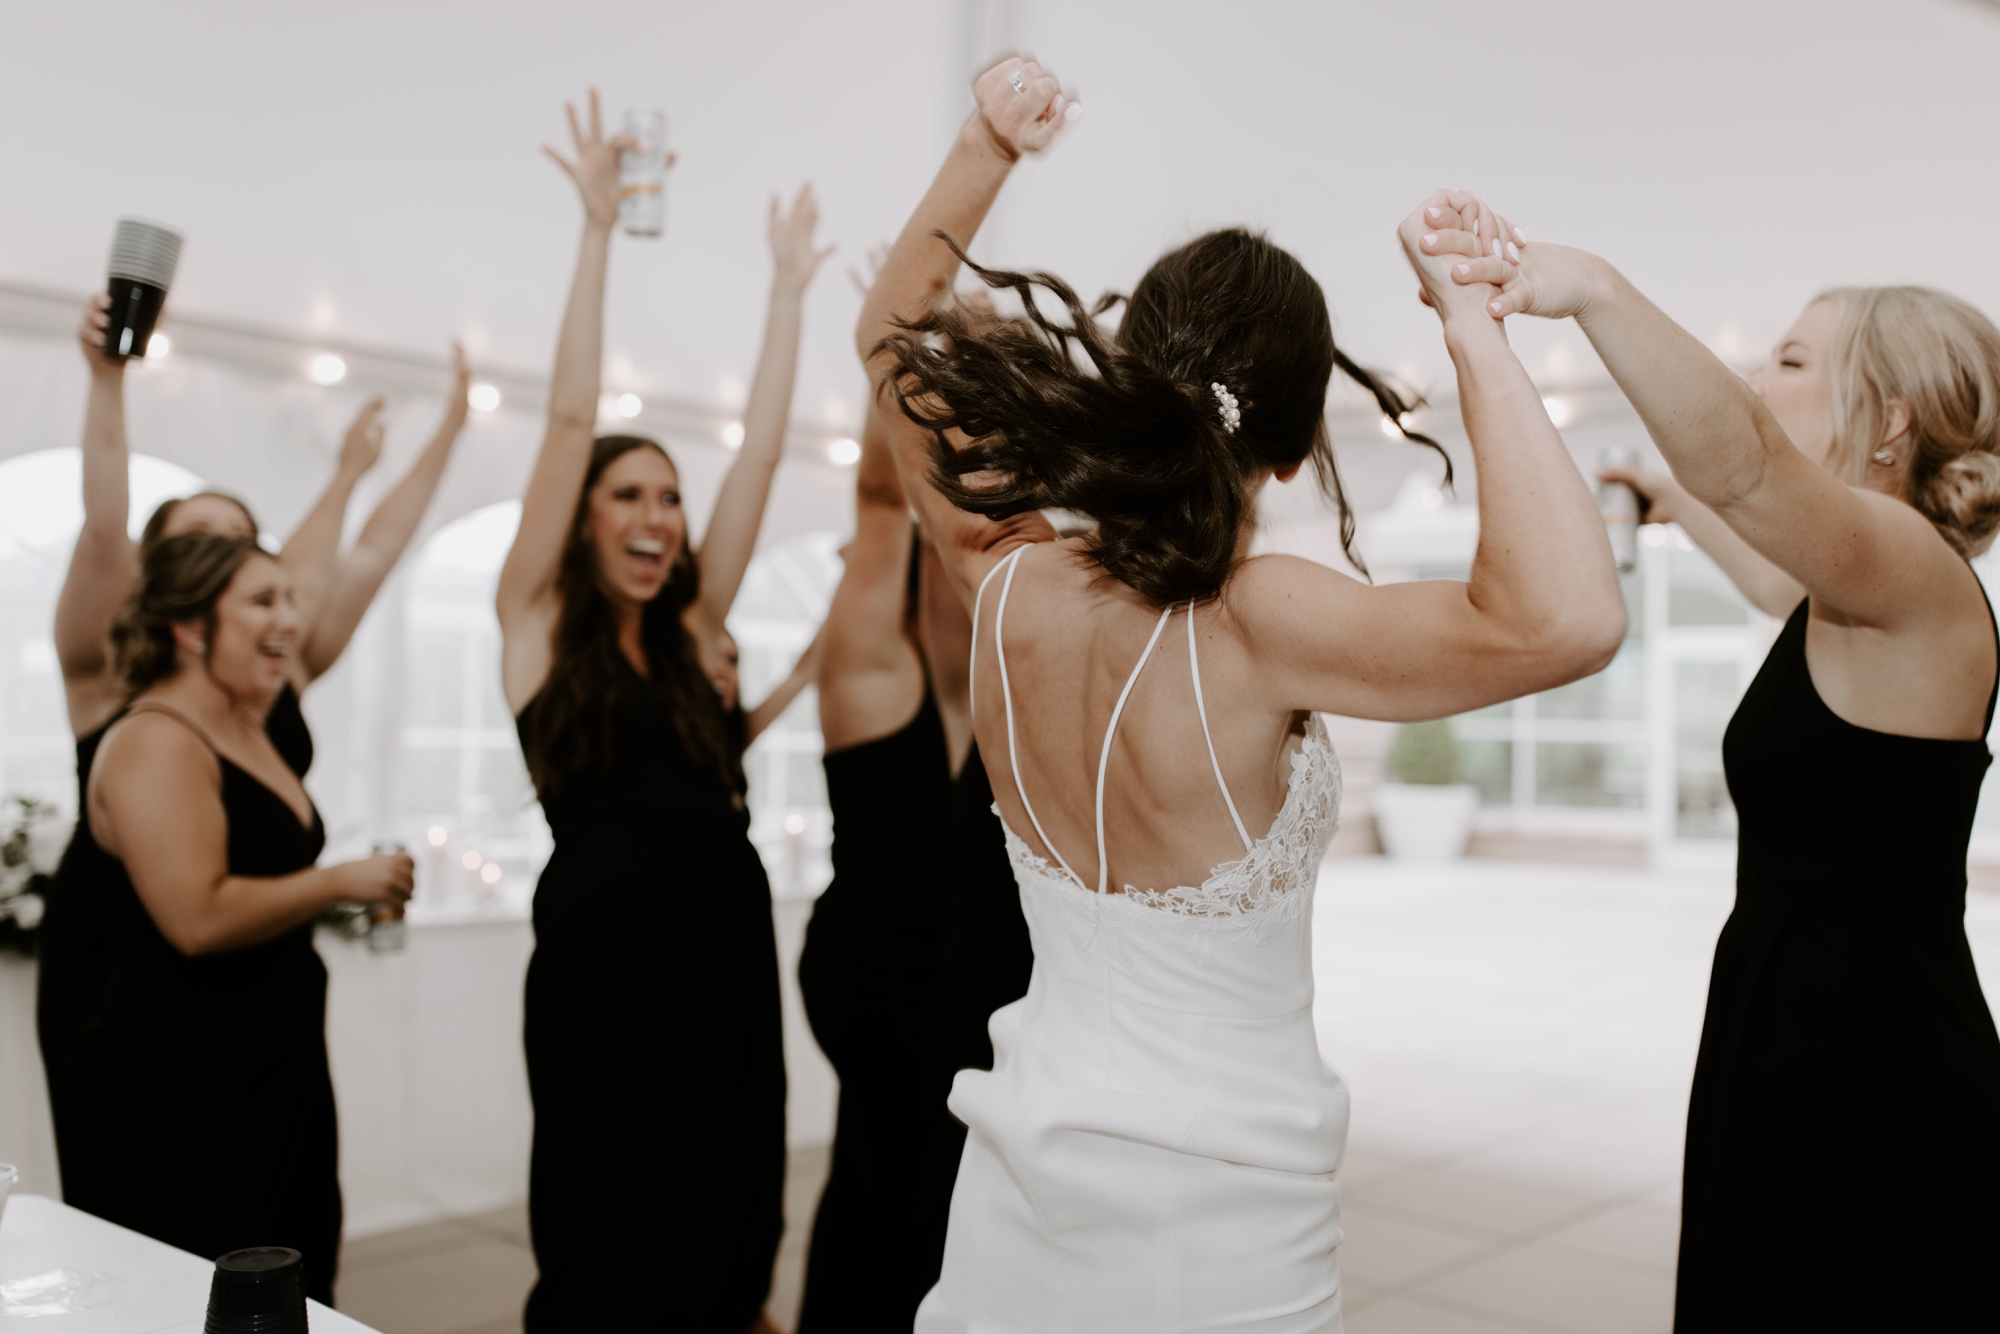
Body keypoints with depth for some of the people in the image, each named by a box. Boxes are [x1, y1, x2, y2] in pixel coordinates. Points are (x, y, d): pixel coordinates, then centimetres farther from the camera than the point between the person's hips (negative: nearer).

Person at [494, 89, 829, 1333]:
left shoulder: (695, 630, 10)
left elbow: (762, 448, 9)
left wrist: (792, 285, 10)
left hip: (727, 956, 4)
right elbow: (571, 419, -7)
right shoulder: (538, 622, 1)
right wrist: (599, 226, -9)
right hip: (605, 964, -4)